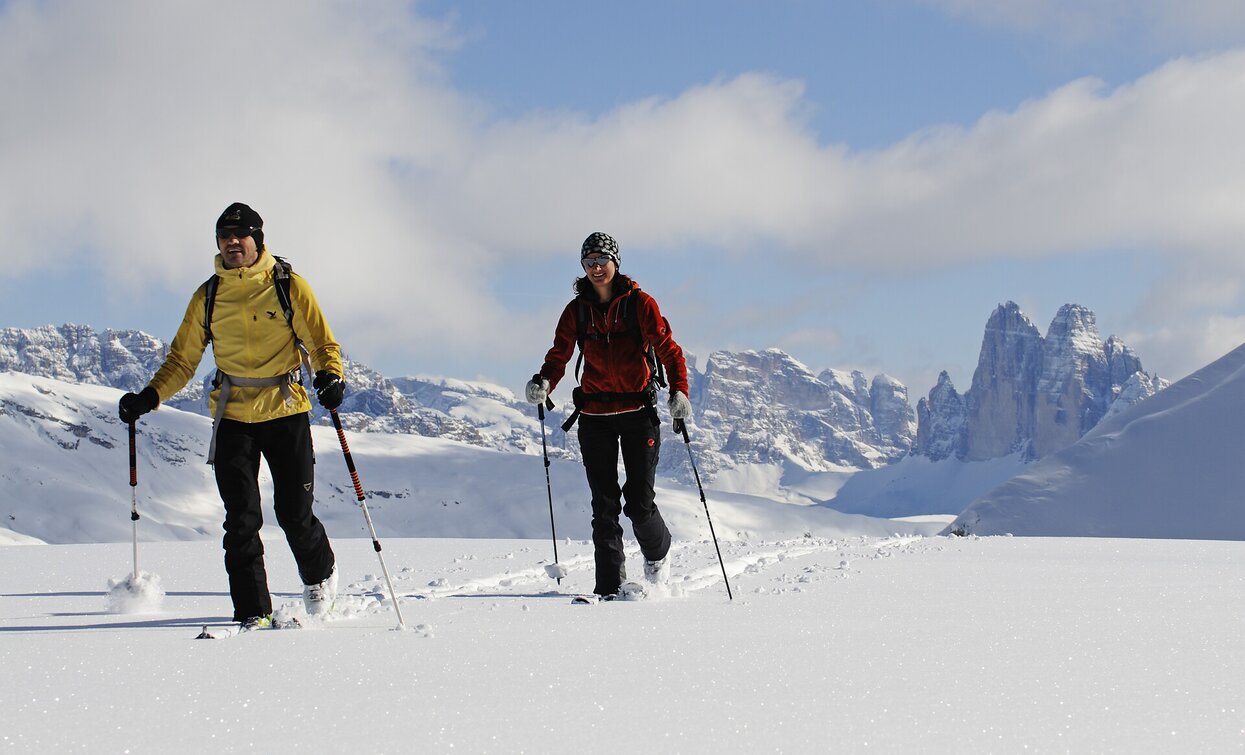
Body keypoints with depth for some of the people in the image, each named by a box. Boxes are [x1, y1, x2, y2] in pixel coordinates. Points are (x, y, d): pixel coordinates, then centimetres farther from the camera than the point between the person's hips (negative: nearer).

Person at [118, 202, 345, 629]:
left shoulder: (289, 286, -2)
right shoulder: (208, 297, 7)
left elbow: (322, 342, -1)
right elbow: (182, 360, 11)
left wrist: (330, 376, -22)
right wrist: (150, 396, -5)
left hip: (286, 413, -2)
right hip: (232, 416, 2)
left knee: (294, 514, 1)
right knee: (242, 520, -6)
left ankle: (320, 576, 31)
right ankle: (253, 614, -1)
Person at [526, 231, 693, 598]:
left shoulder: (639, 303, -3)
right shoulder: (577, 309, 5)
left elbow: (668, 350, -5)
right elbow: (559, 355, 4)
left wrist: (678, 390, -21)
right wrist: (543, 382, -18)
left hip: (638, 411, -3)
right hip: (595, 414, 3)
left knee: (639, 502, -4)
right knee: (604, 504, 0)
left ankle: (658, 553, 27)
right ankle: (609, 586, 4)